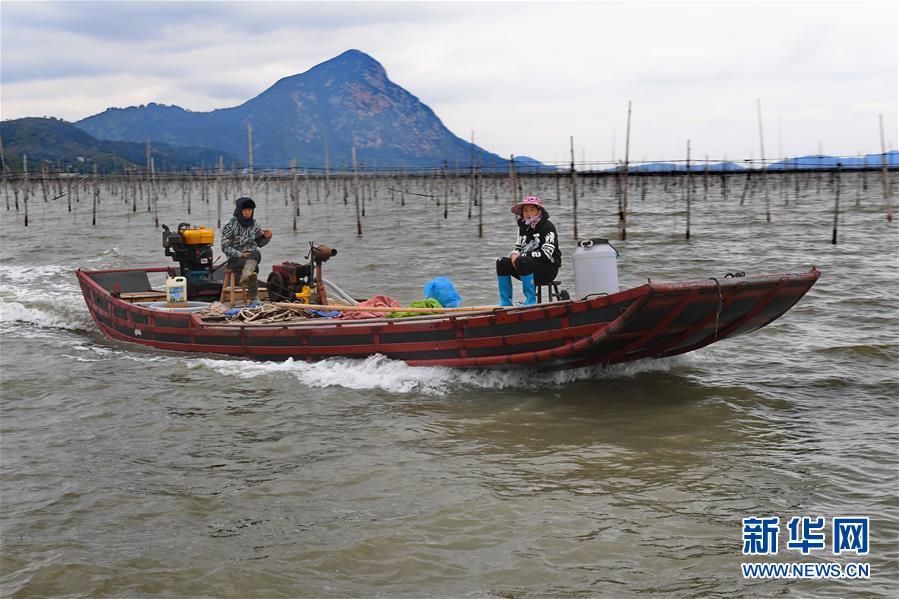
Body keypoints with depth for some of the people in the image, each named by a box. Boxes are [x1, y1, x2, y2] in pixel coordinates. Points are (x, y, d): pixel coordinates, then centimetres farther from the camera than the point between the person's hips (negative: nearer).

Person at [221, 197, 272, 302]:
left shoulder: (254, 224, 11)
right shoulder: (230, 225, -3)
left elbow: (260, 243, 22)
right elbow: (225, 247, -6)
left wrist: (267, 237, -1)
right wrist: (240, 254, -20)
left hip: (252, 255, 3)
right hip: (235, 259, -3)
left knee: (256, 253, -36)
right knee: (253, 267, -36)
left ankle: (245, 277, -64)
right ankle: (254, 298, -45)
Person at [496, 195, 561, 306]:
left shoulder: (548, 227, -12)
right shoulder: (524, 227, 11)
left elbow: (546, 254, -21)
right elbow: (518, 247, 16)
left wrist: (522, 256, -20)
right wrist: (514, 255, -10)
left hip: (549, 269, -8)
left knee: (523, 262, -34)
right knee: (502, 263, -7)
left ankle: (531, 300, -27)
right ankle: (505, 302, -6)